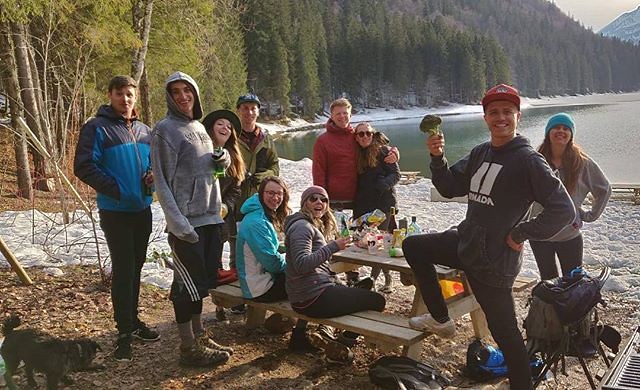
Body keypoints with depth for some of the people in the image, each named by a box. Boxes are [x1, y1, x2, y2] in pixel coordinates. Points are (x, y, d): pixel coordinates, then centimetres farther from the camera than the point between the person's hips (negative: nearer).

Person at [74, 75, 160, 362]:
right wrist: (115, 190, -20)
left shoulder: (144, 130, 10)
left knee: (135, 266, 15)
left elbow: (153, 161, 21)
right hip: (115, 210, -6)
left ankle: (133, 320, 29)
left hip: (142, 208, 6)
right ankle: (124, 332, 4)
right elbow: (84, 167, -15)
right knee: (123, 268, -5)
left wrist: (153, 175, -2)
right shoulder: (97, 128, -9)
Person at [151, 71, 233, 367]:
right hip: (186, 222, -8)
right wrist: (178, 224, -22)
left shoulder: (199, 127, 16)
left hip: (210, 218, 8)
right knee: (188, 283, -1)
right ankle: (189, 348, 10)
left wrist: (222, 159, 0)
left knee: (202, 281, 15)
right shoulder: (166, 130, -8)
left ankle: (199, 336, 28)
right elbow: (163, 181, -14)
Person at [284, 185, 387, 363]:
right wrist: (333, 247, -27)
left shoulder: (316, 226, 19)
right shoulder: (302, 226, -13)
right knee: (377, 301, -5)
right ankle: (338, 346, 3)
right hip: (312, 298, -10)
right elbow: (301, 264, -26)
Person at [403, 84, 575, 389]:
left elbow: (563, 209, -19)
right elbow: (450, 188, 8)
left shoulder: (528, 160, -16)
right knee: (412, 246, 17)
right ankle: (440, 319, 22)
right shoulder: (480, 153, 7)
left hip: (493, 260, -8)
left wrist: (522, 234, -15)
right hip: (465, 242, 8)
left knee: (504, 331, -1)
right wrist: (437, 157, -8)